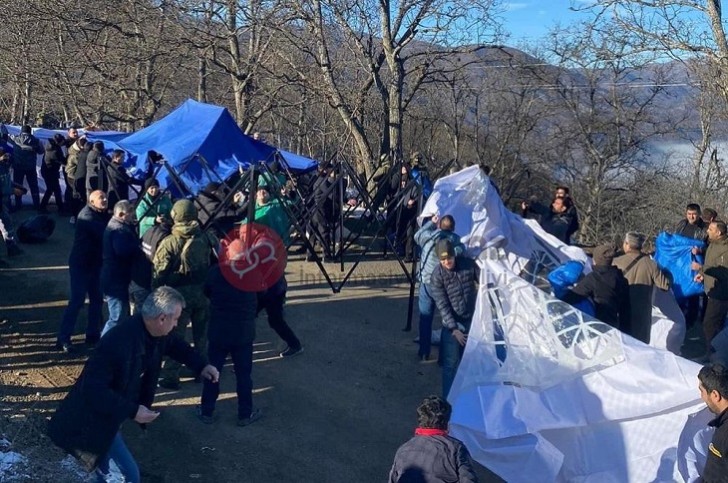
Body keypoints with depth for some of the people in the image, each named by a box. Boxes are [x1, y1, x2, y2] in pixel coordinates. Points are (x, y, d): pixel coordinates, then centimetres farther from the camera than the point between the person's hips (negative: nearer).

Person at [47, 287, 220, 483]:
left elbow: (174, 344, 17)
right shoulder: (118, 343, -36)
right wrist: (132, 411, -33)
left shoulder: (156, 334, -7)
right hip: (94, 418, -9)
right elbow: (93, 389, -34)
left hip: (111, 414, 9)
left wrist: (201, 366, 4)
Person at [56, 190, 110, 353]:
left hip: (95, 263, 9)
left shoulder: (102, 215, 11)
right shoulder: (87, 216, -18)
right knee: (77, 301, -9)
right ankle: (63, 338, -4)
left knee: (97, 299, 11)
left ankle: (93, 334, 22)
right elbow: (106, 232, -29)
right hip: (81, 264, -9)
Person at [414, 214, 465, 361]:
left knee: (425, 319, 11)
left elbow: (417, 236, 14)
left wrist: (431, 222, 20)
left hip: (427, 283, 0)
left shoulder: (429, 236, -6)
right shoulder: (457, 242, -6)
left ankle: (424, 353, 16)